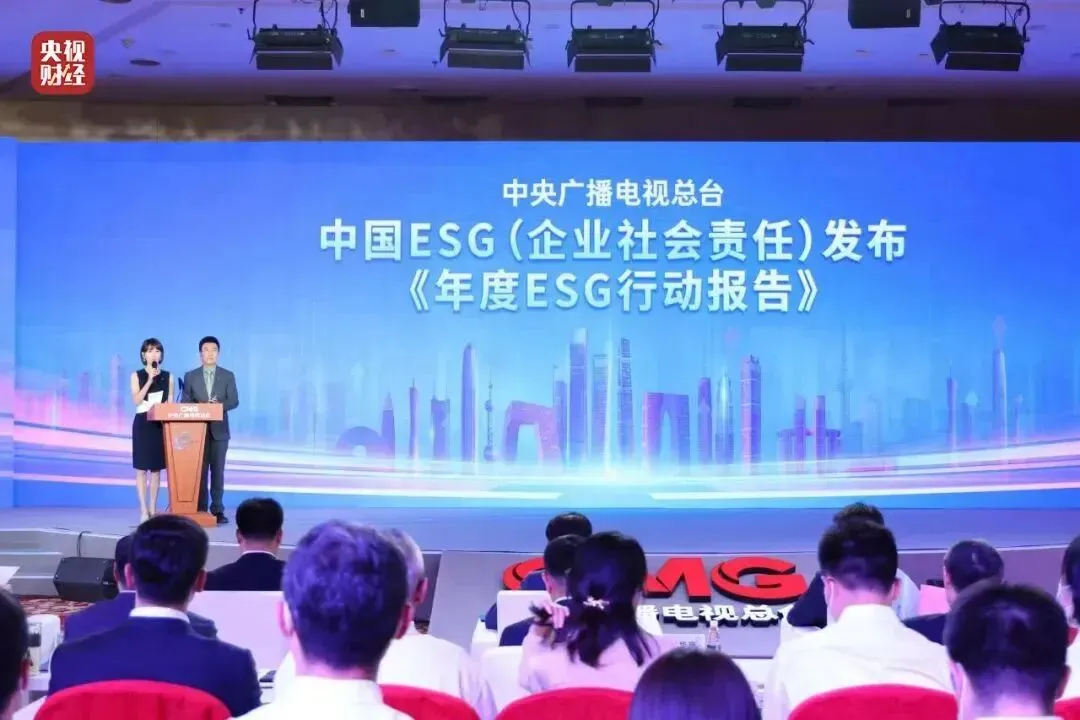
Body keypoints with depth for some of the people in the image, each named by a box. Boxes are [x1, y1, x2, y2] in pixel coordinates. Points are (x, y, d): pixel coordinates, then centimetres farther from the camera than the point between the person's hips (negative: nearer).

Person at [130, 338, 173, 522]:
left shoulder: (168, 377, 8)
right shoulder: (137, 375, 1)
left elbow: (171, 404, 9)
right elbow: (136, 400, -11)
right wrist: (149, 380, -17)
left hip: (160, 424, 2)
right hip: (142, 424, -2)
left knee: (156, 468, 5)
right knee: (141, 468, -4)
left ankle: (153, 509, 11)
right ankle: (144, 510, -3)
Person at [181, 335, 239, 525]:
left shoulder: (228, 376, 7)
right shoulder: (190, 376, 8)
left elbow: (234, 401, 0)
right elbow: (185, 403, 4)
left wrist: (218, 405, -18)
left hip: (219, 430, 0)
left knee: (218, 470, 0)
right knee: (200, 470, 0)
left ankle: (218, 510, 3)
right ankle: (200, 509, 4)